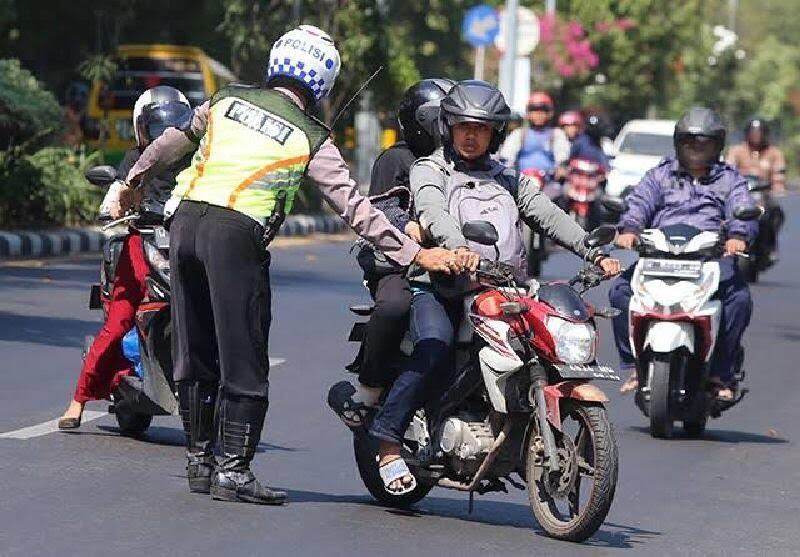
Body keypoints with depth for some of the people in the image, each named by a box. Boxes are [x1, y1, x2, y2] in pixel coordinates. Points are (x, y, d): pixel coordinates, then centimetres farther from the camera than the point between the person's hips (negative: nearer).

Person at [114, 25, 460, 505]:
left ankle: (199, 460, 21)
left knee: (194, 355, 13)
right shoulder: (312, 139, 2)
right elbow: (353, 206, -2)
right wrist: (415, 253, -1)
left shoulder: (228, 100, 14)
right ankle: (233, 470, -2)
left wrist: (135, 179, 45)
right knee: (244, 363, 1)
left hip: (187, 219, 5)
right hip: (235, 234, -5)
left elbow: (174, 141, 28)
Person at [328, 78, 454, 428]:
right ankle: (369, 389, -24)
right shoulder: (397, 159, 6)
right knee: (395, 307, -38)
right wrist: (407, 226, -26)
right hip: (399, 265, -6)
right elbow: (381, 207, -6)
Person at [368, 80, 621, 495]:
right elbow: (432, 213, -15)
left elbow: (548, 215, 12)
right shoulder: (429, 170, 6)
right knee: (434, 352, -30)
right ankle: (388, 442, -23)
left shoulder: (508, 180, 23)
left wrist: (594, 253, -4)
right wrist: (458, 247, -37)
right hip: (437, 289, -5)